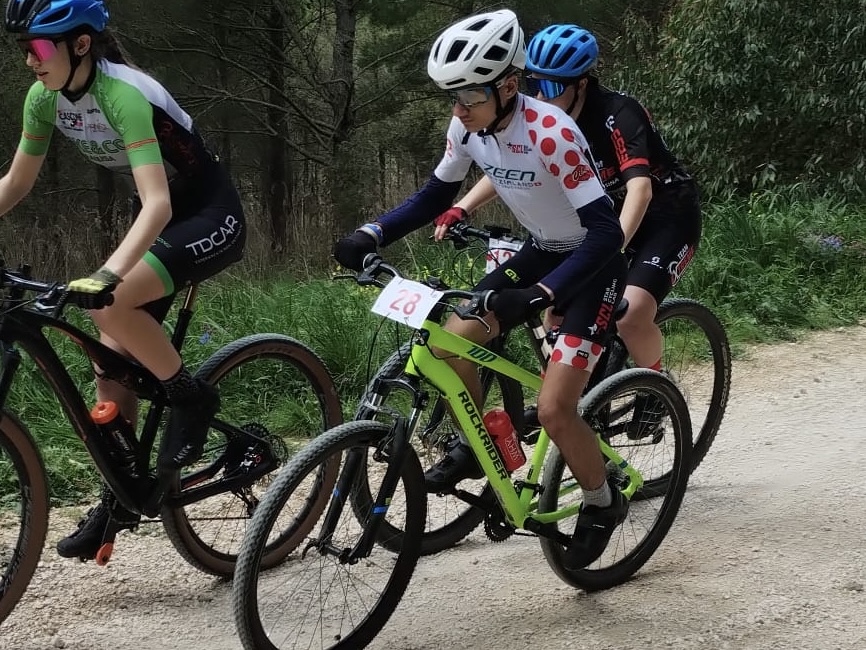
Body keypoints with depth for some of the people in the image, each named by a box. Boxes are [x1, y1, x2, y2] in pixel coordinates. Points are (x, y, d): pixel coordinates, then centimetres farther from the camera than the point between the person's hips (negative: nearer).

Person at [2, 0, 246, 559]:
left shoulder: (122, 95, -30)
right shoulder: (45, 97, -7)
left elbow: (158, 203, -39)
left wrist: (106, 275, -51)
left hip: (211, 217, -8)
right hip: (159, 219, 8)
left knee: (109, 304, -29)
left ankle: (193, 398, -8)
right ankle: (119, 499, 14)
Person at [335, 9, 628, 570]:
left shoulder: (552, 133, -32)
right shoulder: (468, 128, -11)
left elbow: (606, 232, -34)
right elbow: (436, 195, 4)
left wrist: (541, 294, -45)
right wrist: (372, 235, -11)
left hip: (594, 263, -7)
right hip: (541, 252, 7)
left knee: (553, 409, -15)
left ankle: (603, 502, 12)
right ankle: (475, 447, 19)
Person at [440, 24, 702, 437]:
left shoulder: (618, 115, -28)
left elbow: (640, 189, -38)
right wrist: (460, 209, -21)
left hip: (667, 217, -7)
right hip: (608, 213, 7)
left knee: (631, 315, -25)